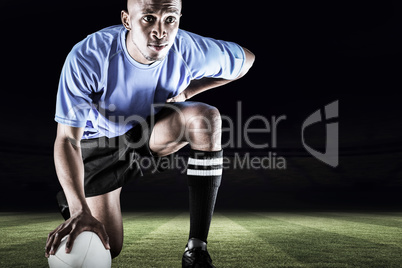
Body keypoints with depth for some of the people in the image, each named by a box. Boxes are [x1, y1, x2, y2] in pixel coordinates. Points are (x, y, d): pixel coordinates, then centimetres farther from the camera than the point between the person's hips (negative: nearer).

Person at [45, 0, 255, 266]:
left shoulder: (190, 50, -25)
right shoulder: (87, 57, -31)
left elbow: (246, 59, -4)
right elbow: (67, 139, -30)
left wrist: (187, 91, -11)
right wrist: (79, 209, -44)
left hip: (151, 129, 2)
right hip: (99, 143, -1)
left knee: (206, 116, -32)